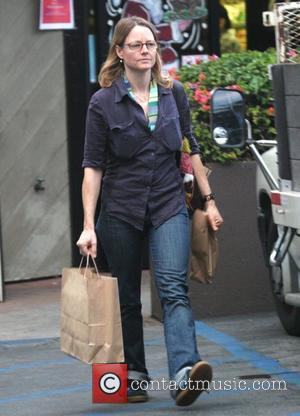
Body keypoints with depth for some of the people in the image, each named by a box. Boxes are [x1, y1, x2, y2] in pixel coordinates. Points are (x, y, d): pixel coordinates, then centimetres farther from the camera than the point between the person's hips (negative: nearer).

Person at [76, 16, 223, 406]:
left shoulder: (174, 94, 4)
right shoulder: (103, 103, -5)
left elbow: (190, 149, 13)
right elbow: (93, 166, -6)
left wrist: (209, 199, 10)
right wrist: (88, 225, -12)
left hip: (168, 205, 1)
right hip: (121, 209, -1)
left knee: (173, 286, -16)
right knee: (127, 297, 8)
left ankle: (184, 373, -31)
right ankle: (135, 375, 21)